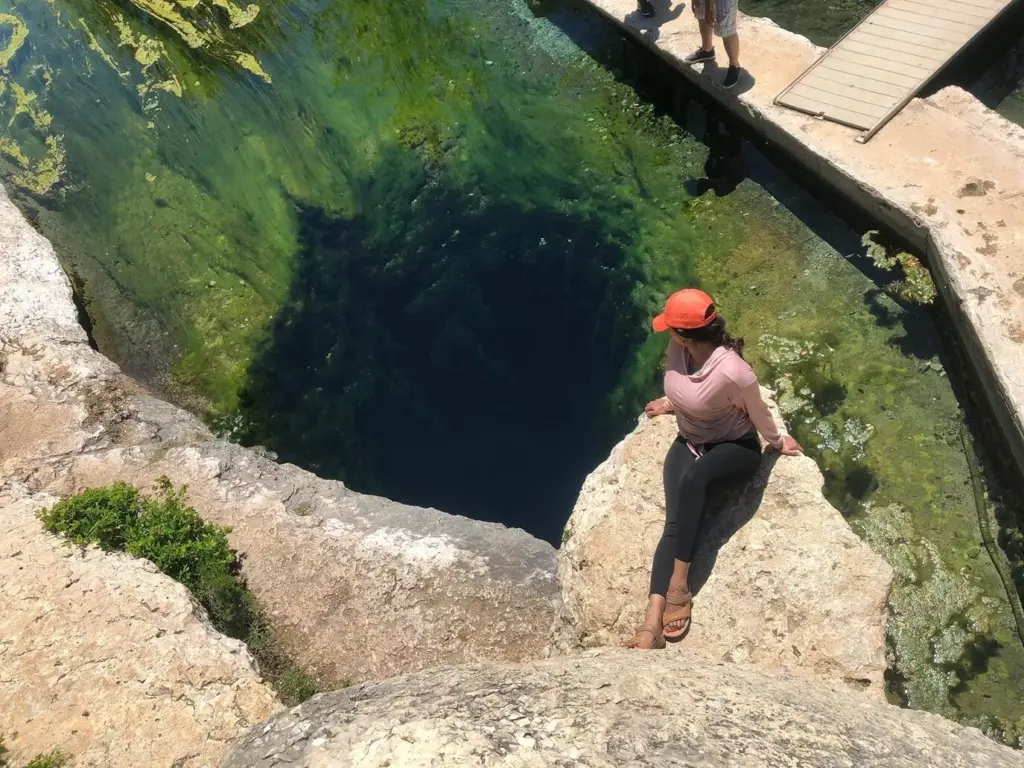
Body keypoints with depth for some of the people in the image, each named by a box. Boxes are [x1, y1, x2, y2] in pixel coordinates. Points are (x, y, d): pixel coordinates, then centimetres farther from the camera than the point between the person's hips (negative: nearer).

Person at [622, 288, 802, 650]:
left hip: (735, 447, -5)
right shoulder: (677, 349, -13)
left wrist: (777, 443, 6)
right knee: (675, 522, -19)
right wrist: (669, 403, 29)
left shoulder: (732, 372, -32)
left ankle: (679, 586, -29)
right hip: (689, 441, 6)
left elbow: (758, 412, -12)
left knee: (691, 479, -40)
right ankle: (653, 621, -31)